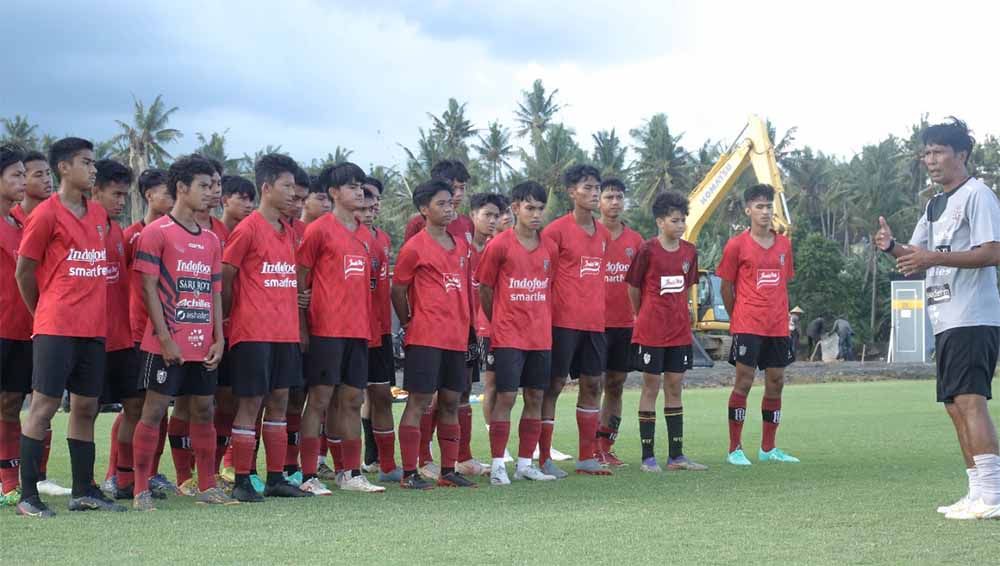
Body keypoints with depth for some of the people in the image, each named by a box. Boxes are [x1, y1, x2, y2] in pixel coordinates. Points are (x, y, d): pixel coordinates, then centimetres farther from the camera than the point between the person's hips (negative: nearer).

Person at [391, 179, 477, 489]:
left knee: (451, 403, 10)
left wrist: (466, 326, 15)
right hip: (426, 337, -7)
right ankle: (409, 473, -1)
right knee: (418, 402, -5)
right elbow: (398, 291, -1)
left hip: (457, 337, 7)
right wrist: (409, 323, 5)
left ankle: (448, 471, 17)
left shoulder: (462, 246, 13)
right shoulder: (415, 248, -6)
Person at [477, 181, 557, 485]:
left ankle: (525, 463, 15)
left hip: (541, 336, 5)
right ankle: (498, 465, -1)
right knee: (506, 397, -6)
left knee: (535, 398, 7)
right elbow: (485, 289, 1)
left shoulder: (548, 248, 7)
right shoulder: (499, 245, -7)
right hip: (508, 336, -5)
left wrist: (541, 320, 13)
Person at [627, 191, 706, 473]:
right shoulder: (647, 250, -10)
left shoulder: (689, 251, 5)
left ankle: (676, 455, 14)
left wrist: (681, 314, 14)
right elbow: (633, 288, 0)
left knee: (674, 387, 8)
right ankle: (648, 457, 5)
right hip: (650, 332, -5)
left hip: (679, 331, 5)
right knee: (651, 386, 0)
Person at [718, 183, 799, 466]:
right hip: (747, 327, -5)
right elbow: (726, 286, 2)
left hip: (778, 327, 5)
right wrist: (736, 317, 5)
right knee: (743, 382, -5)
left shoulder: (784, 244, 9)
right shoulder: (737, 245, -4)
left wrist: (783, 313, 10)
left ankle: (768, 448, 17)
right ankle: (735, 449, 0)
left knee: (776, 383, 7)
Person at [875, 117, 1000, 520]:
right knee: (955, 405, 9)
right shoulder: (935, 205, 21)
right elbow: (916, 258, 21)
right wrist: (891, 246, -1)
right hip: (947, 320, 10)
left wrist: (934, 257, -24)